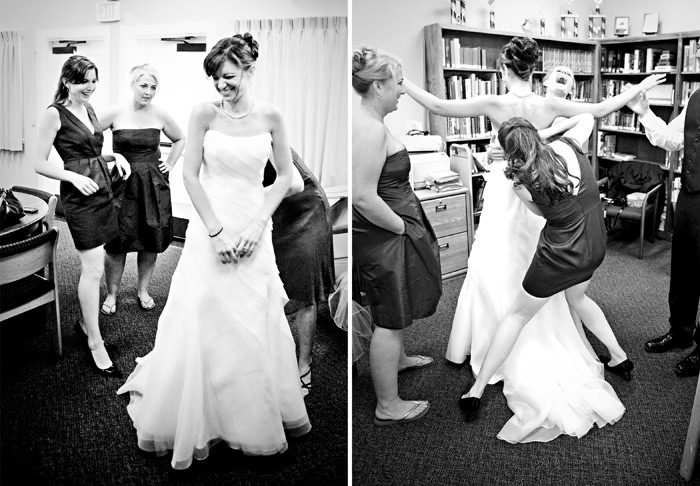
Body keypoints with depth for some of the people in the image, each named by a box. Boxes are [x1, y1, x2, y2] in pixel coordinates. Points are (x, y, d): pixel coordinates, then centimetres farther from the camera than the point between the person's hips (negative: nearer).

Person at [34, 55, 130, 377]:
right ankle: (95, 343, 3)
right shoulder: (54, 114, -8)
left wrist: (115, 156, 6)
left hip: (102, 187, 8)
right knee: (93, 269, -7)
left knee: (92, 267, 13)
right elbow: (40, 164, -8)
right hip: (79, 194, -7)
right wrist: (75, 177, -21)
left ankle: (85, 324, 29)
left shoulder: (89, 110, 14)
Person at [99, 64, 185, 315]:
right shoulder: (116, 113, -7)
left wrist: (170, 164, 10)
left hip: (153, 185, 2)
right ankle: (111, 294, 16)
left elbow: (180, 139, 17)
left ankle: (143, 290, 26)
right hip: (122, 184, -2)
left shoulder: (160, 115, 0)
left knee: (151, 241, 8)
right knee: (116, 242, -2)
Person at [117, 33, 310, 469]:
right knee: (203, 325, 2)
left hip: (253, 231, 1)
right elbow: (190, 175, -5)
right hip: (210, 229, -1)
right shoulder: (204, 114, -3)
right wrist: (216, 232, -13)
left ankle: (261, 420, 29)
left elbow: (285, 175, 4)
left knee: (256, 328, 8)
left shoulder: (270, 117, 0)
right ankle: (195, 423, 22)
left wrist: (258, 225, -7)